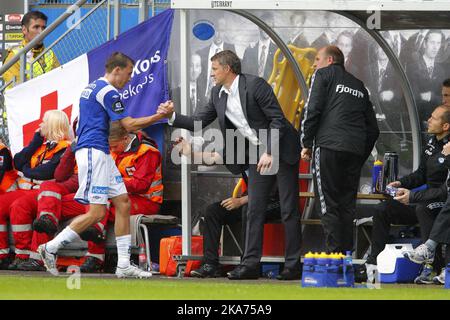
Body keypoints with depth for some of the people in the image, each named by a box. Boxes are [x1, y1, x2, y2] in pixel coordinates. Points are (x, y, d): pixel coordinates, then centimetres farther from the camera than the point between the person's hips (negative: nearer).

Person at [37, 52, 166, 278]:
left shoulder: (91, 88, 19)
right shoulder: (107, 92, -12)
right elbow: (130, 125, -13)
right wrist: (160, 116, -6)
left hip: (101, 154, 11)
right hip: (93, 152, -11)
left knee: (123, 203, 6)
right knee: (96, 212, -12)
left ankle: (123, 265, 4)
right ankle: (50, 248, -5)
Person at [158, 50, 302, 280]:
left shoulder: (255, 85, -17)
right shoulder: (218, 95, 6)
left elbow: (277, 118, -18)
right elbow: (198, 122, 11)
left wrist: (270, 153, -23)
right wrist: (172, 117, -4)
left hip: (280, 149, -7)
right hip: (257, 155, 7)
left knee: (289, 210, -3)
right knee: (254, 210, 3)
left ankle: (293, 265, 0)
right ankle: (250, 264, 3)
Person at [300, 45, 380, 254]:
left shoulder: (324, 75, 9)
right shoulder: (359, 86, 27)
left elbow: (312, 110, -4)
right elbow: (373, 129, 25)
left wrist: (306, 144, 3)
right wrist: (361, 158, 25)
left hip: (329, 146, -6)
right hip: (355, 151, 6)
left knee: (329, 205, -6)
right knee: (347, 205, 9)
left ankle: (335, 254, -14)